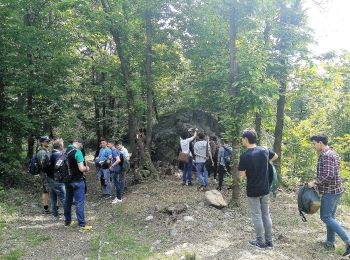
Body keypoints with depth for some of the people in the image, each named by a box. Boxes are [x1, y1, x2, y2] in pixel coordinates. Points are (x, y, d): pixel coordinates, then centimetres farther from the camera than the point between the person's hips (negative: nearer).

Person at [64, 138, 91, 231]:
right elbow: (81, 168, -22)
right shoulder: (77, 152, -17)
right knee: (80, 202, -4)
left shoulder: (66, 151, 6)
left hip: (67, 180, 8)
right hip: (77, 181, -8)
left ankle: (68, 221, 26)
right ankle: (82, 225, -1)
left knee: (68, 201, 16)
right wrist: (86, 168, -2)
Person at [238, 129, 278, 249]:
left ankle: (261, 242, 17)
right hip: (265, 189, 5)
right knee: (266, 214, 15)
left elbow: (242, 174, -10)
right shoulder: (264, 150, -2)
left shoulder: (244, 155, -19)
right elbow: (276, 156, 19)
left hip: (253, 190, -5)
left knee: (257, 216, 6)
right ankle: (269, 241, 24)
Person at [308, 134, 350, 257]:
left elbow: (328, 175, -28)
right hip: (336, 189, 10)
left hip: (330, 191, -10)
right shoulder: (332, 153, 13)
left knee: (325, 217, -4)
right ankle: (330, 242, 23)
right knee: (330, 216, 15)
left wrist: (314, 182, -20)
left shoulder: (326, 155, -19)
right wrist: (317, 181, 14)